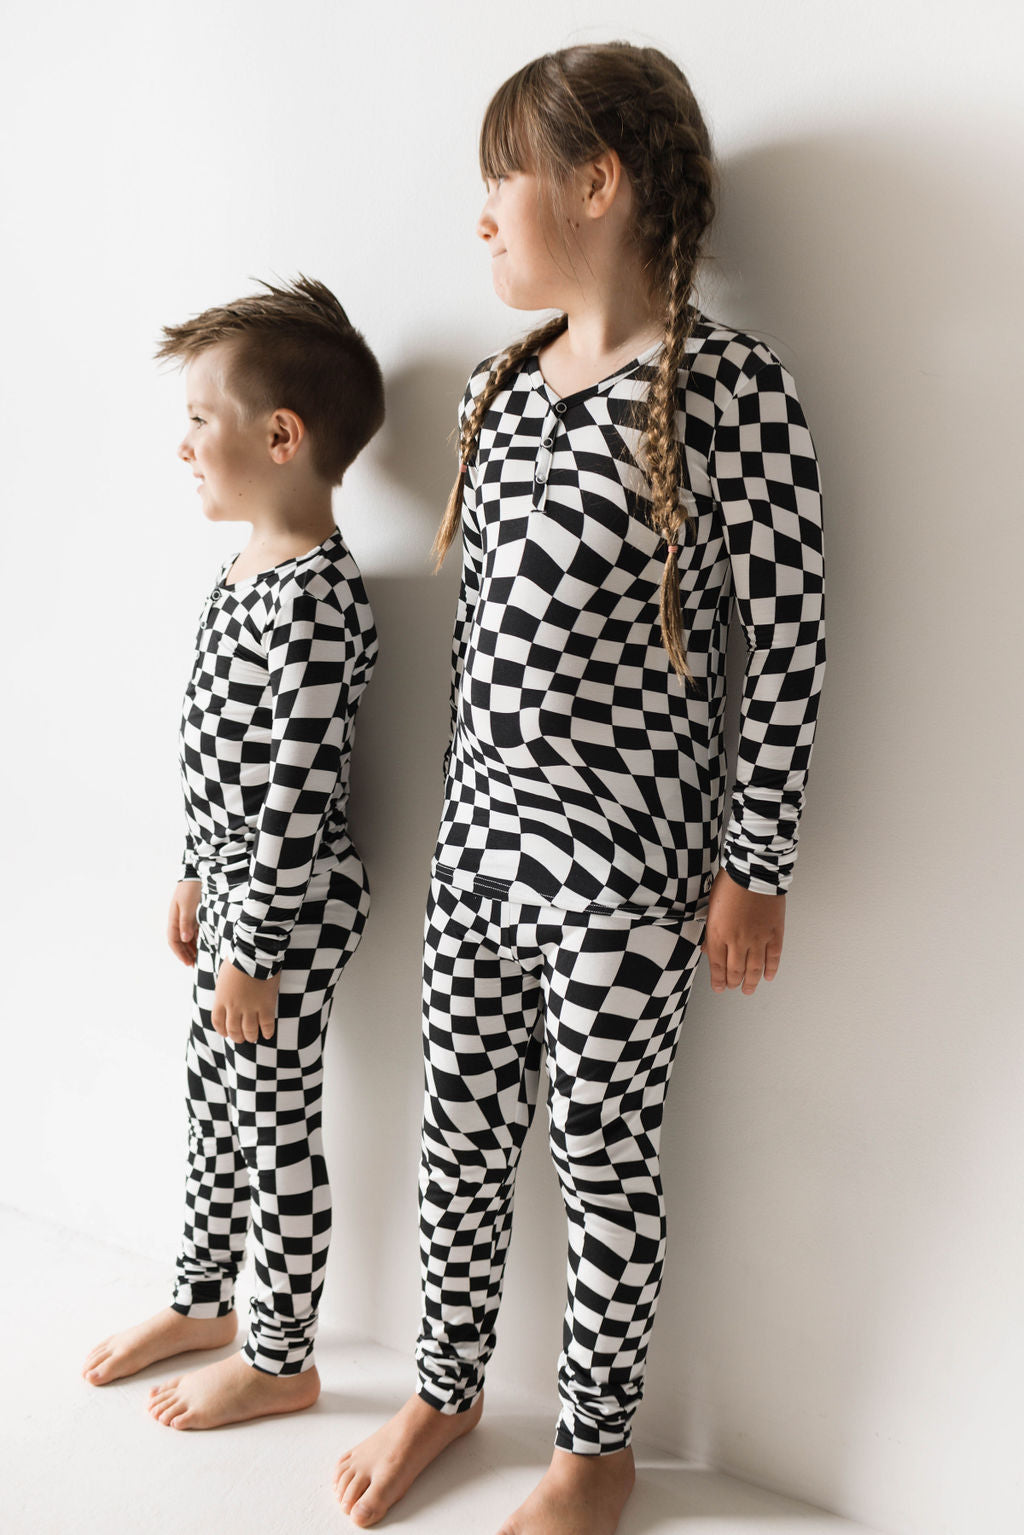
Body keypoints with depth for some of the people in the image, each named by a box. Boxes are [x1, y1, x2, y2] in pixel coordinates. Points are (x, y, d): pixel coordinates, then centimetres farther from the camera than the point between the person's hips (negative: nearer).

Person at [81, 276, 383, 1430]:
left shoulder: (313, 602, -25)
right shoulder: (252, 567, 7)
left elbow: (298, 795, -24)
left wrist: (254, 954, -20)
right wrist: (197, 877, 19)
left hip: (284, 914, -9)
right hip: (235, 888, 10)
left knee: (274, 1133, 7)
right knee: (214, 1105, 23)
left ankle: (280, 1362, 27)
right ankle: (201, 1303, 43)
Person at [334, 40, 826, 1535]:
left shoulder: (728, 385, -15)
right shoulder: (501, 385, 8)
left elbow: (785, 645, -13)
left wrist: (752, 867, -10)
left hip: (620, 856, -6)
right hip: (481, 830, 7)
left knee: (603, 1161, 10)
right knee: (459, 1131, 17)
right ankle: (447, 1388, 41)